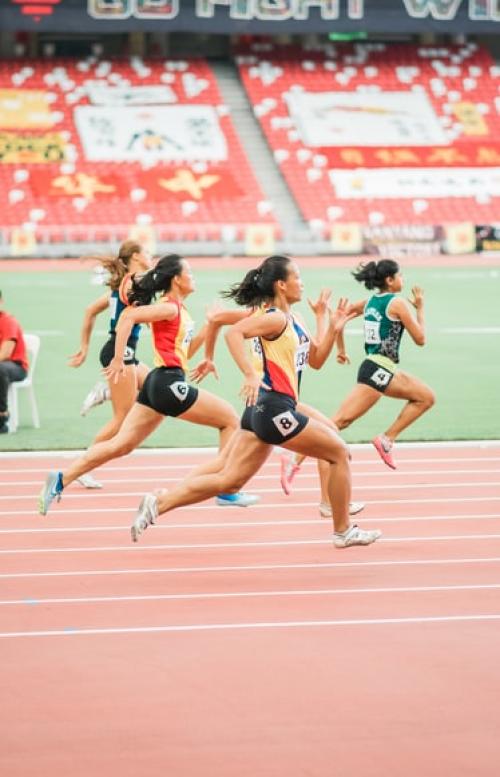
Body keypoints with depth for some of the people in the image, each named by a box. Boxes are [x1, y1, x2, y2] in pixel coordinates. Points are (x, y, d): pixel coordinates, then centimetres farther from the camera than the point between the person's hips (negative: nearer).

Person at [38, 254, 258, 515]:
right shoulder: (170, 307, -10)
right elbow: (128, 317, -23)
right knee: (230, 418, 2)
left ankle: (61, 480, 0)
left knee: (121, 445, 5)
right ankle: (227, 492, 5)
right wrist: (118, 360, -24)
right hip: (169, 383, -10)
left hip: (159, 384, 10)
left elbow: (185, 351, 24)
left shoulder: (177, 309, 18)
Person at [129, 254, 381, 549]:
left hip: (263, 410, 10)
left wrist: (334, 329, 10)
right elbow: (234, 333, -27)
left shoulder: (294, 321, 18)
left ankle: (157, 504, 0)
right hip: (274, 407, -10)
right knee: (339, 452, 2)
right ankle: (343, 531, 12)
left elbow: (316, 360, 25)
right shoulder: (275, 318, -11)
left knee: (229, 479, 6)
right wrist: (251, 374, -34)